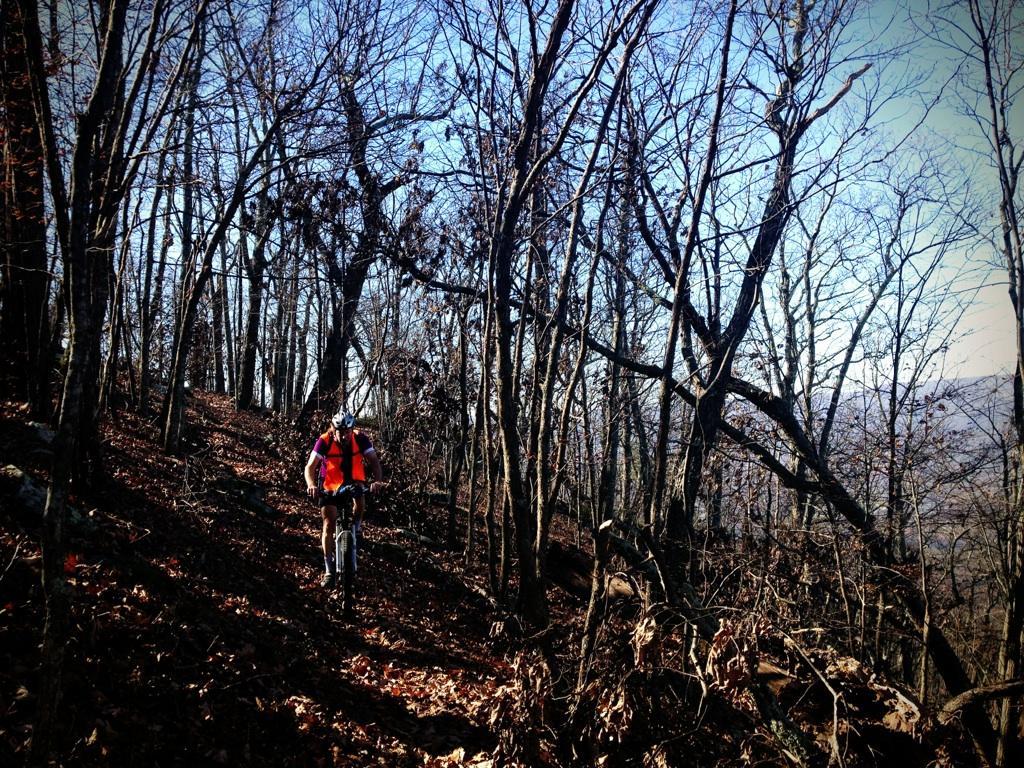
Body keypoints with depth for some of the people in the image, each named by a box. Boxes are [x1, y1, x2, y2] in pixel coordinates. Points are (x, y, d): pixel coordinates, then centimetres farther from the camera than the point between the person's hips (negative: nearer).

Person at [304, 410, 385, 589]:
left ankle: (355, 529, 1)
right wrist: (311, 485, -47)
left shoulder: (360, 439, -20)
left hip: (354, 481, 1)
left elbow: (374, 461, -26)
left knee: (360, 502, -31)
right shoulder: (324, 441, -23)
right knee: (329, 525, -7)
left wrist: (378, 480, -45)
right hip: (330, 485, -1)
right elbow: (310, 466, -28)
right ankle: (329, 570, 3)